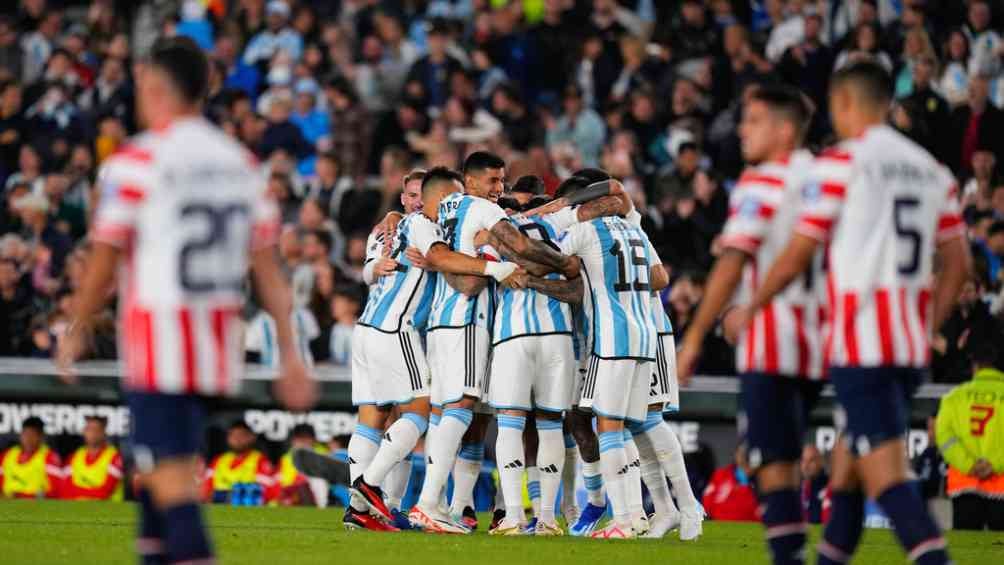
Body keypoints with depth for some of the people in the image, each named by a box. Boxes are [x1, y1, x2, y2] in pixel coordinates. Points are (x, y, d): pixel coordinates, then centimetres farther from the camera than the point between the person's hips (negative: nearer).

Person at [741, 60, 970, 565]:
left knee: (886, 474, -11)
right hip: (910, 344, 7)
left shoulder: (841, 162, -5)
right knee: (847, 464, 18)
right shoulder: (933, 170, 13)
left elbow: (797, 257, -4)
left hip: (860, 340, -7)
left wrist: (750, 309, 11)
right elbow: (958, 264, 11)